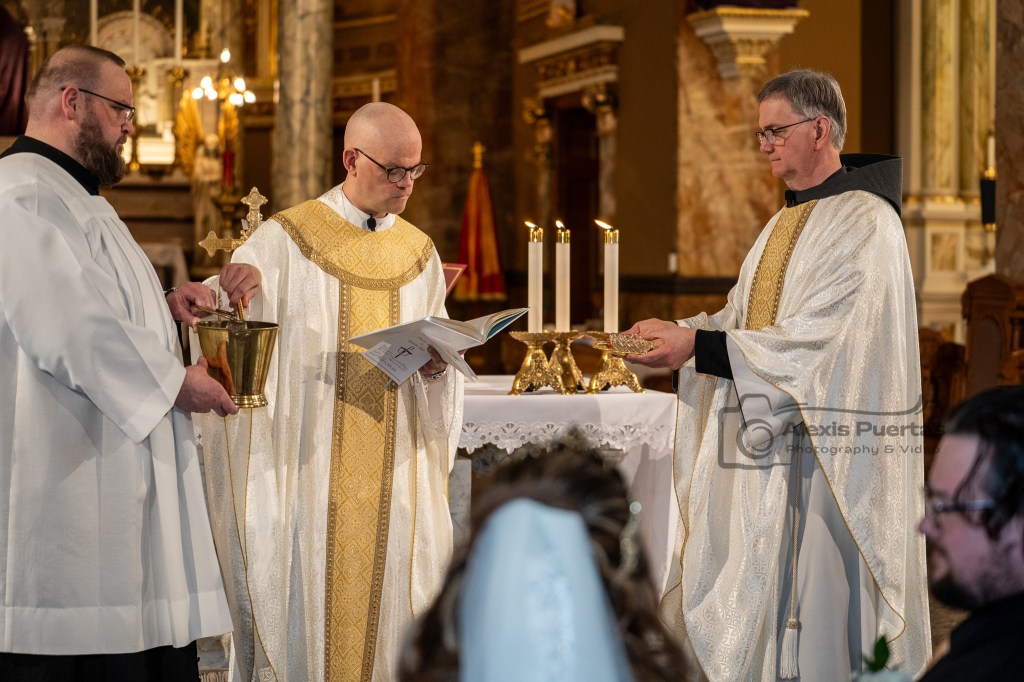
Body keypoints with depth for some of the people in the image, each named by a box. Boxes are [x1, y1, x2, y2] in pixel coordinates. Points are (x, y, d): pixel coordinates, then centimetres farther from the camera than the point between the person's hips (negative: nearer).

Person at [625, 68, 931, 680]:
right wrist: (679, 331, -1)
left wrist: (698, 346, -22)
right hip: (772, 445, 9)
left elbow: (820, 339, -21)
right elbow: (748, 319, 17)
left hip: (829, 448, -9)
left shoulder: (864, 222, -13)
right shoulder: (790, 221, 17)